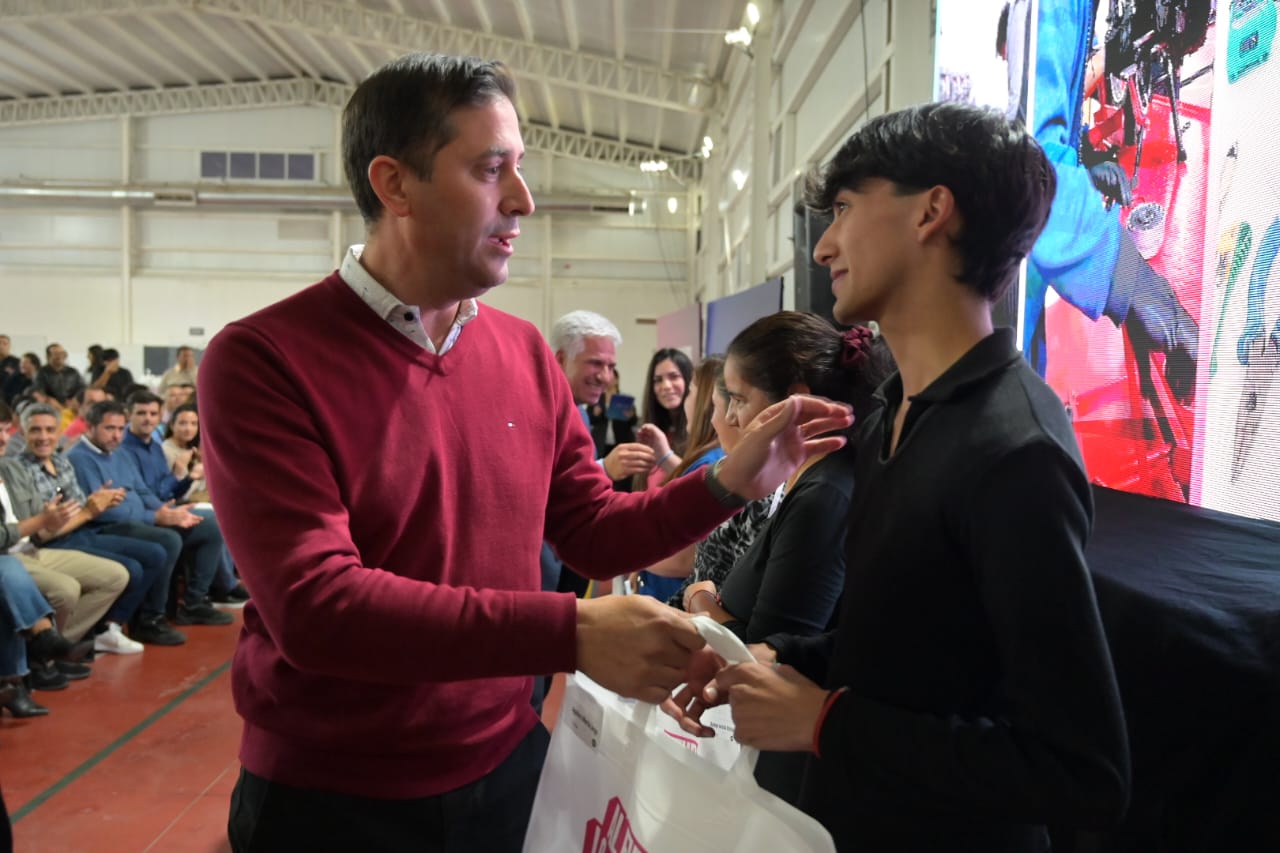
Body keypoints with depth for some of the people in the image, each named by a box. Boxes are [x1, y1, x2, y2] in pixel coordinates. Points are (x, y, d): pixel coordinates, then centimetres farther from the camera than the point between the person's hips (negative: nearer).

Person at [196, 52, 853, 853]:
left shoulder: (527, 354, 0)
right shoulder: (261, 360, -17)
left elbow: (594, 531, 5)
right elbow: (312, 605, -26)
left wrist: (727, 483, -11)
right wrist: (571, 632, -31)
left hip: (510, 768, 5)